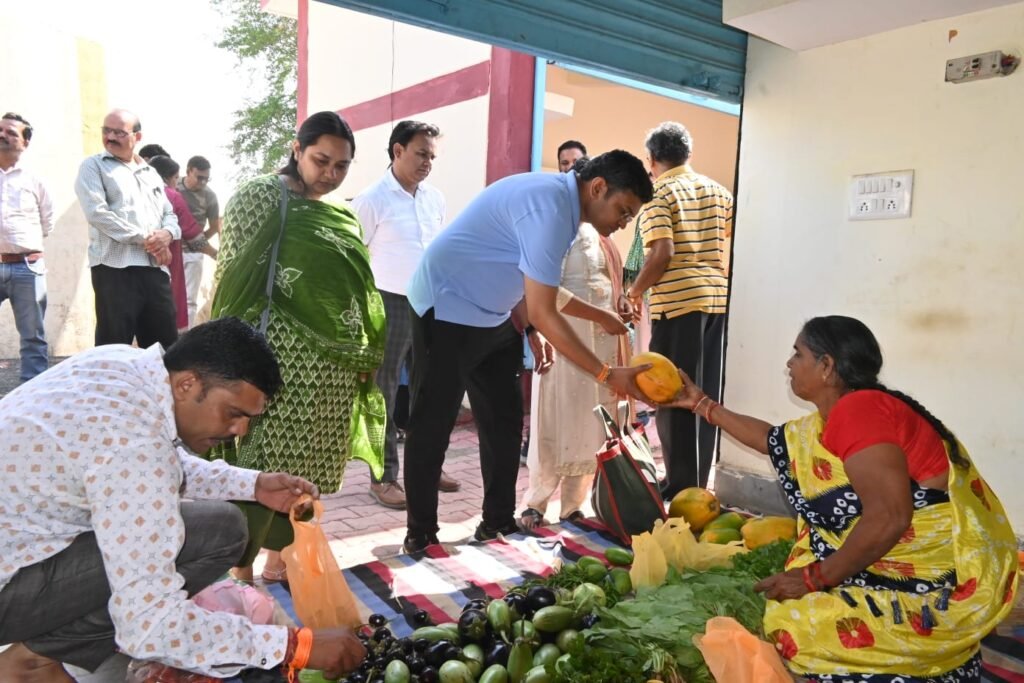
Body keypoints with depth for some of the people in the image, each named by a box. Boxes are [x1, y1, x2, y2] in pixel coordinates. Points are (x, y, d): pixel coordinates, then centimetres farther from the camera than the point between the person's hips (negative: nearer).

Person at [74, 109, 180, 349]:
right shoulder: (93, 166, 5)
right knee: (114, 346, -3)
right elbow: (97, 213, -9)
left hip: (155, 268, 5)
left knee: (165, 343, 9)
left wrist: (167, 234, -4)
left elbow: (169, 214, 20)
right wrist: (144, 238, -14)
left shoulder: (151, 173, 21)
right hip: (115, 267, -5)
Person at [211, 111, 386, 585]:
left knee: (307, 464, 12)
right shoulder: (259, 197, -5)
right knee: (263, 463, -1)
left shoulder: (342, 216, 13)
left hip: (332, 366, 6)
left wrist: (364, 356, 14)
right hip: (278, 358, -6)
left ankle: (280, 558, 27)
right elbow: (238, 277, -9)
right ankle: (241, 570, 14)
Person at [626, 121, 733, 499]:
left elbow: (662, 254, -15)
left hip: (677, 301, -6)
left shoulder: (658, 194, -4)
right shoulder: (719, 191, 14)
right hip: (718, 299, 6)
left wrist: (635, 291, -2)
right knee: (707, 396, 12)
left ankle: (681, 487, 6)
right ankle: (699, 484, 21)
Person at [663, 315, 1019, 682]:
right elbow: (773, 440, 26)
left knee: (791, 624, -20)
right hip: (901, 569, 10)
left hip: (938, 584, -10)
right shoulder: (831, 421, 8)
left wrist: (814, 578, -20)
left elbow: (888, 518, -28)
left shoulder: (858, 409, -20)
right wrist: (702, 404, 31)